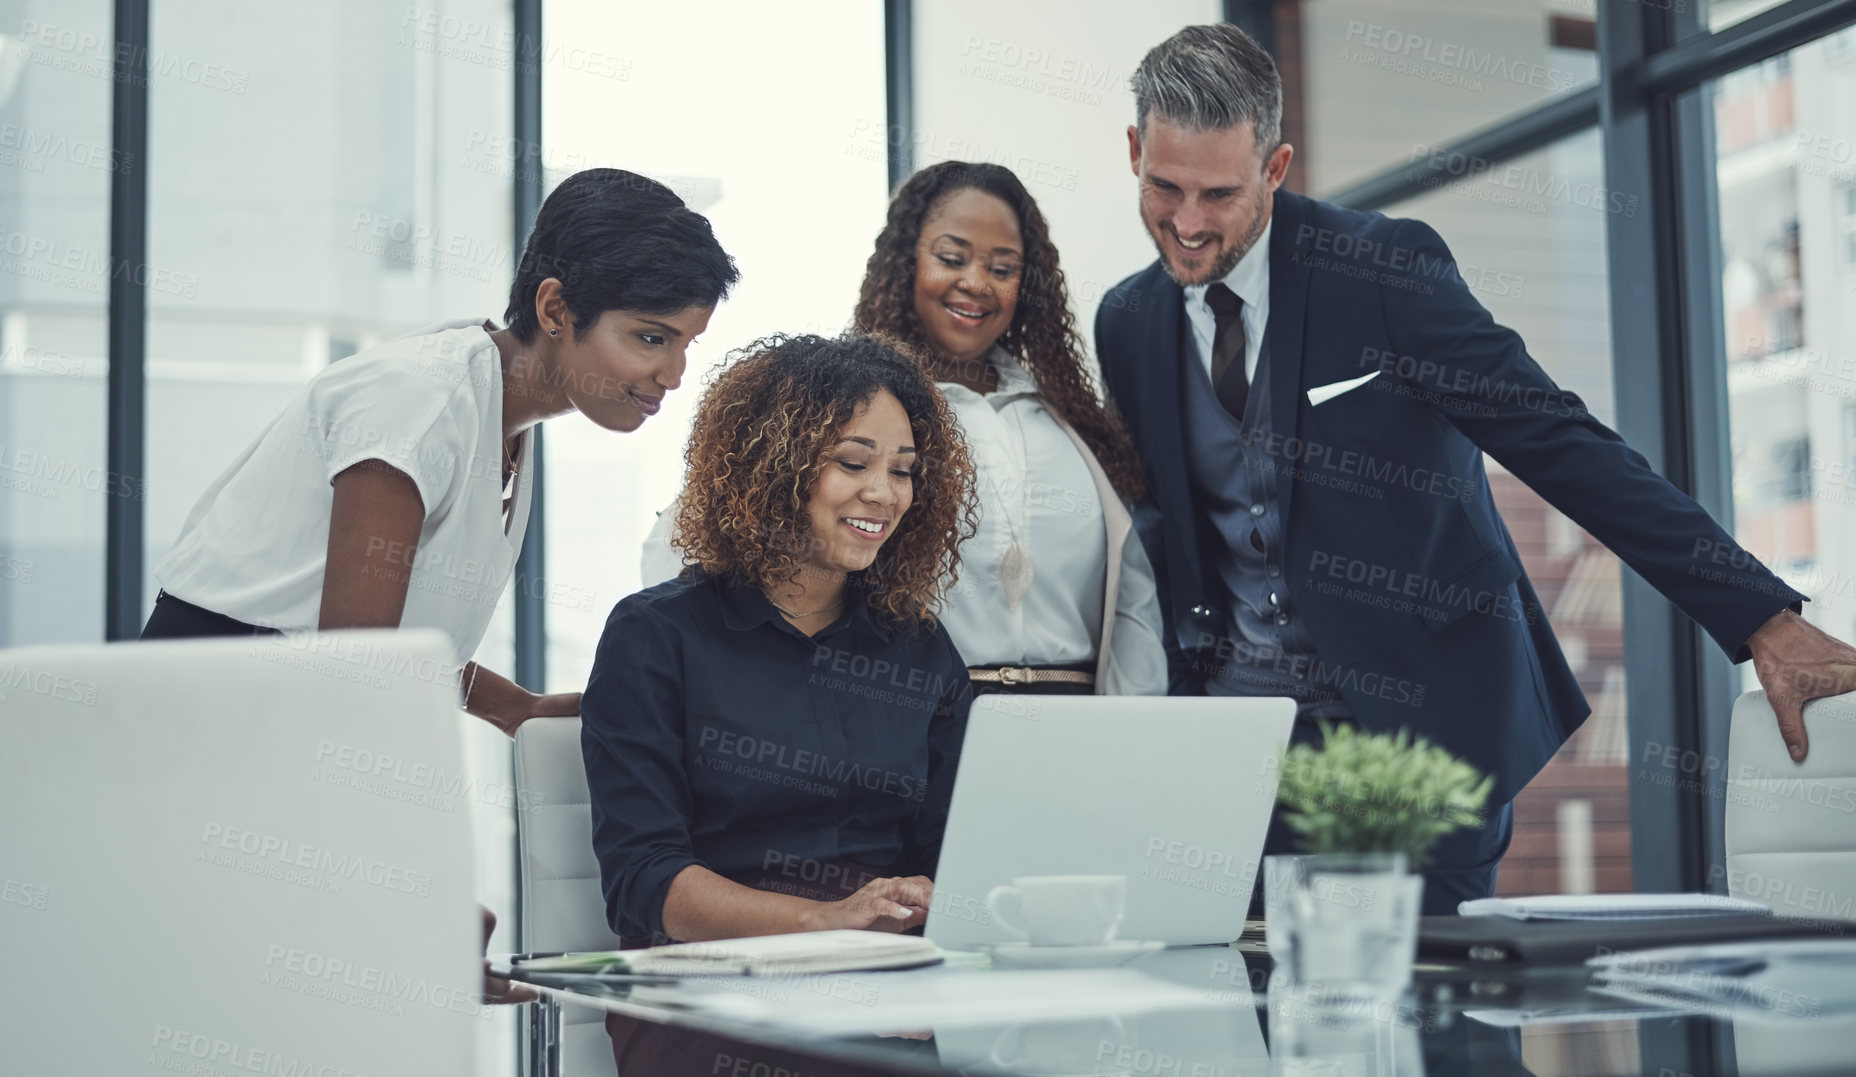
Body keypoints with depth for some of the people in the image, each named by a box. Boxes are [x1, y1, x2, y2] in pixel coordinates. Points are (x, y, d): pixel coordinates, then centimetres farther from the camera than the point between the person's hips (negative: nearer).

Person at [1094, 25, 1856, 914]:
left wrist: (1763, 618, -19)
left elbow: (1559, 443, -14)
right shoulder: (1127, 323, 4)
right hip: (1238, 724, 4)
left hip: (1420, 713, -3)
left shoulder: (1385, 269, -11)